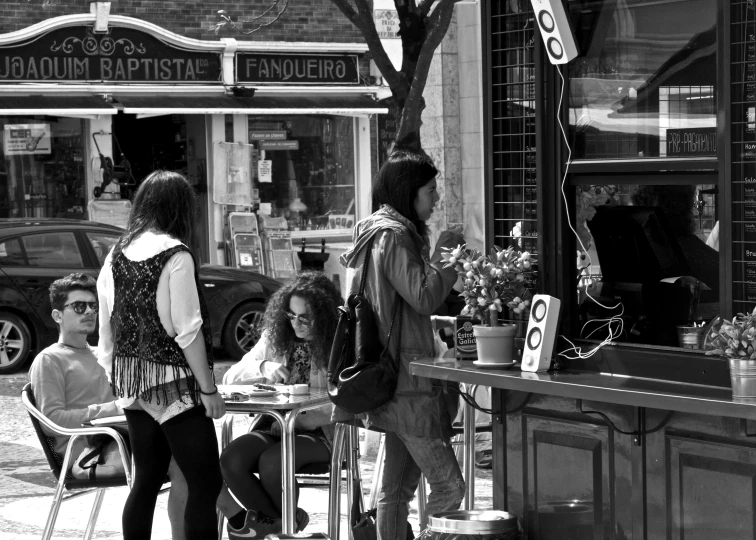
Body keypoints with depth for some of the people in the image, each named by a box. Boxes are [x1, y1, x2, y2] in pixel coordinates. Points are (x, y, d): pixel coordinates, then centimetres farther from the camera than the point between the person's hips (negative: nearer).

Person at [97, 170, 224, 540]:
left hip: (131, 381, 7)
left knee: (146, 481, 16)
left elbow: (107, 327, 9)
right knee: (205, 485, -3)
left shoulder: (117, 254, 5)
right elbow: (187, 331, -16)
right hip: (172, 383, -7)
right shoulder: (175, 255, -14)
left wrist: (115, 376, 18)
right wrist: (209, 389, -10)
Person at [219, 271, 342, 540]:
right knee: (231, 459, -25)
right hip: (275, 426, 5)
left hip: (320, 431, -4)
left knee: (271, 461, -32)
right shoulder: (274, 338, 9)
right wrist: (262, 368, -15)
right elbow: (230, 377, 6)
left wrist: (301, 419, -23)